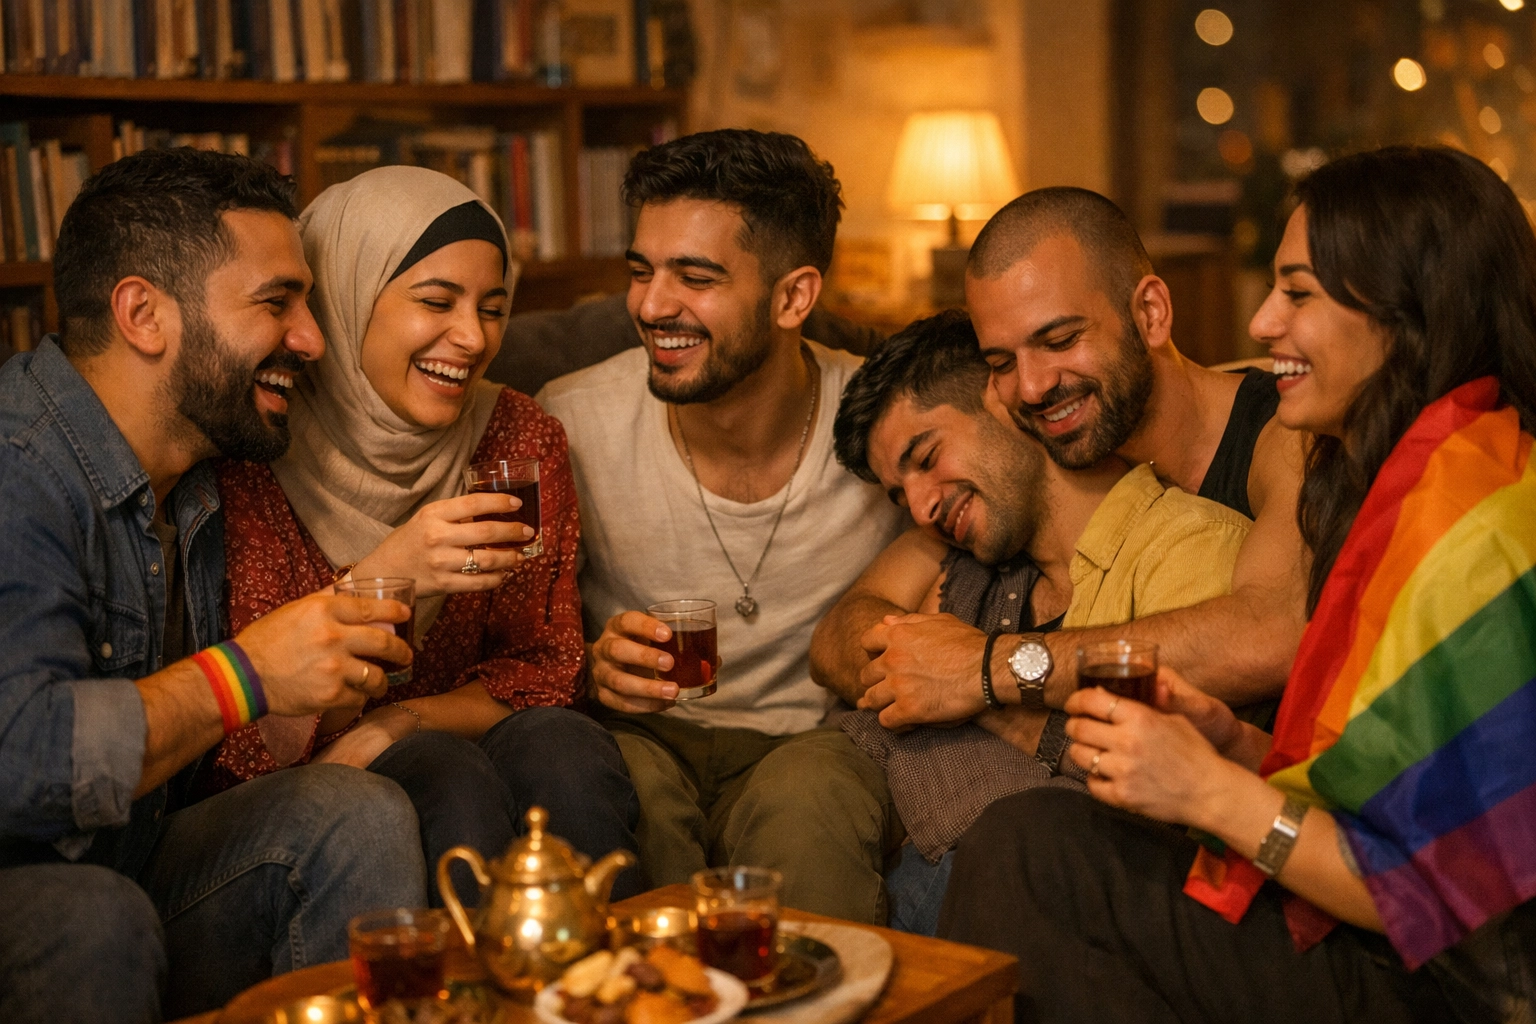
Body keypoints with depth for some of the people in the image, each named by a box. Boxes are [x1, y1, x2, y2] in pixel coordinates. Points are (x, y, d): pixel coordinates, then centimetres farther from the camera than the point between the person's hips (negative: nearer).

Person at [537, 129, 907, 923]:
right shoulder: (569, 427, -9)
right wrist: (593, 666, -18)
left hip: (814, 742, -1)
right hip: (636, 737, 1)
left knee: (808, 798, -34)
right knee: (629, 785, -32)